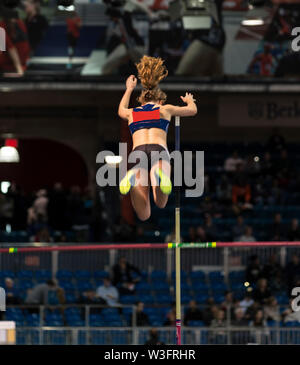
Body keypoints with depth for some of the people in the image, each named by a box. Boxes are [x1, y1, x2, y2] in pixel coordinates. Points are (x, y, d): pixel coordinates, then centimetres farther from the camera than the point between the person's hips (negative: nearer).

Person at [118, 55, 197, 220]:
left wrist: (129, 90, 71)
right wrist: (189, 100, 65)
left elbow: (121, 110, 57)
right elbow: (193, 110, 43)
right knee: (161, 203, -13)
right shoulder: (165, 109, 25)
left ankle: (132, 178, -37)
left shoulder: (132, 113, 29)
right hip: (159, 150, -1)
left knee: (144, 215, -8)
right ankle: (160, 175, -45)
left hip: (138, 152, 1)